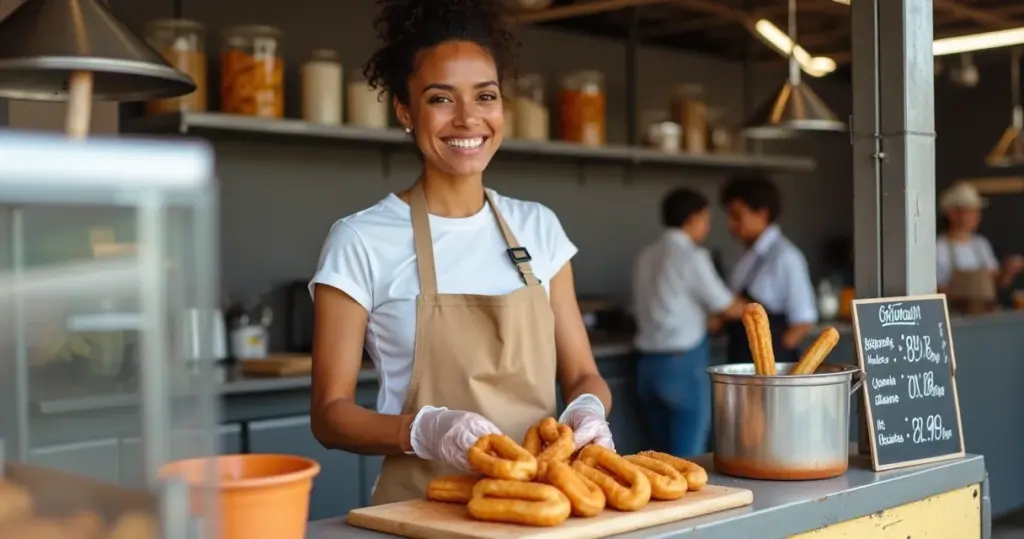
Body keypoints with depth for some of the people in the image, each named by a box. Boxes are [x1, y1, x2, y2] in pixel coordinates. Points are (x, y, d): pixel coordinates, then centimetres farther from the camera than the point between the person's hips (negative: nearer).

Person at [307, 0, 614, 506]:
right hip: (423, 506, -3)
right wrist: (423, 430, -21)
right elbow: (330, 412, -4)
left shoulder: (539, 227, 7)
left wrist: (588, 409, -10)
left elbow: (581, 374, 11)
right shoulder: (362, 241, -6)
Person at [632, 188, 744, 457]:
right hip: (684, 364, -7)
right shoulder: (691, 256, -11)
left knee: (663, 456, 14)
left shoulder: (646, 256, 10)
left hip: (648, 362, 7)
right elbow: (727, 307, -4)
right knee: (688, 460, -2)